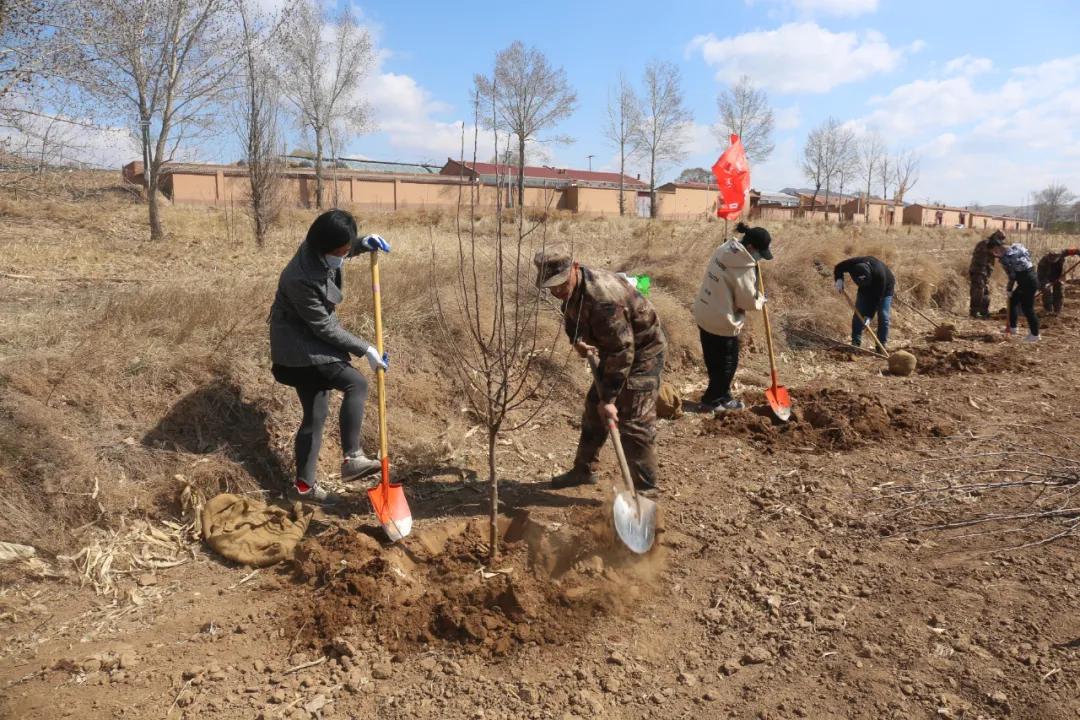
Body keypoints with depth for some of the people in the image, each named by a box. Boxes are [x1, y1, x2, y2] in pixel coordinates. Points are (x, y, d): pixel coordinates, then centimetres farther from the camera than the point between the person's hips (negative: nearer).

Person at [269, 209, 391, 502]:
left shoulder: (322, 253, -6)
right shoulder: (300, 278, -31)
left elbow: (344, 249, 21)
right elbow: (325, 327, -24)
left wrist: (364, 244, 1)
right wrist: (366, 350, -19)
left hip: (312, 340, 9)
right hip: (299, 344, -9)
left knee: (316, 413, 12)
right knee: (356, 383, -22)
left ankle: (305, 485, 21)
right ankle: (352, 458, -16)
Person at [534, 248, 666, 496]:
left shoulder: (603, 298, -37)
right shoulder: (572, 289, -8)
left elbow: (621, 352, -35)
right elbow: (571, 317, 13)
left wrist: (609, 398, -32)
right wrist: (577, 339, -11)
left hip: (643, 351, -9)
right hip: (616, 348, 9)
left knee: (634, 421, -12)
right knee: (594, 410, 16)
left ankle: (646, 489, 0)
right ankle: (584, 469, 32)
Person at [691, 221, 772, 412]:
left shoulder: (724, 249, 4)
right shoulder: (744, 267, -22)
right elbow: (748, 301, -14)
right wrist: (761, 300, 6)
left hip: (704, 314, 9)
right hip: (722, 321, -9)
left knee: (714, 362, 18)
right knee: (727, 363, 10)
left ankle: (723, 397, 32)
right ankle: (711, 401, 19)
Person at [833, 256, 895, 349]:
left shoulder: (879, 275, -42)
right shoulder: (852, 264, -32)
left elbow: (876, 298, -35)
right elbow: (838, 268, -10)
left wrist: (869, 316, -36)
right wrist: (839, 279, -29)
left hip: (884, 289, -4)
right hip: (866, 289, 4)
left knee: (883, 316, -11)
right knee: (859, 313, -6)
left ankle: (882, 345, -3)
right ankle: (855, 342, 0)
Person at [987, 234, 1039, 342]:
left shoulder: (1005, 257, -18)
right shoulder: (1015, 246, 7)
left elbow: (1012, 276, -15)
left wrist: (1009, 289, 1)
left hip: (1028, 282, -10)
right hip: (1030, 279, 10)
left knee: (1027, 308, -1)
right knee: (1013, 301, 20)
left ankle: (1034, 335, 7)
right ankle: (1012, 328, 30)